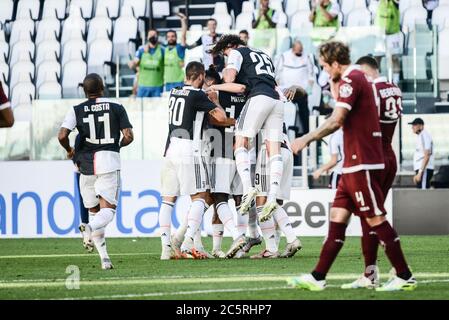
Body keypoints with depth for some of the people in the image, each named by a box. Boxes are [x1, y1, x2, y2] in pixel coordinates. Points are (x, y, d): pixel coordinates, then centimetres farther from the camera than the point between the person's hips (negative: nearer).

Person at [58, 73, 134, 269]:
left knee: (95, 211, 14)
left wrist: (69, 150, 12)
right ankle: (90, 228, -39)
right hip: (109, 161, -2)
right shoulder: (116, 108, 4)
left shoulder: (77, 111, 4)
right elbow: (128, 136, -2)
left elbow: (62, 136, -8)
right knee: (107, 209, -5)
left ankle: (104, 258, 5)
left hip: (86, 164, 2)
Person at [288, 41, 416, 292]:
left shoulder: (351, 80, -13)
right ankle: (318, 278, 8)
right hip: (354, 165, 10)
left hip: (362, 165, -10)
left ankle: (405, 277, -1)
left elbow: (336, 121, -21)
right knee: (337, 217, 8)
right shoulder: (357, 78, 18)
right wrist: (335, 90, 17)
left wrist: (307, 139, -15)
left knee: (376, 219, -6)